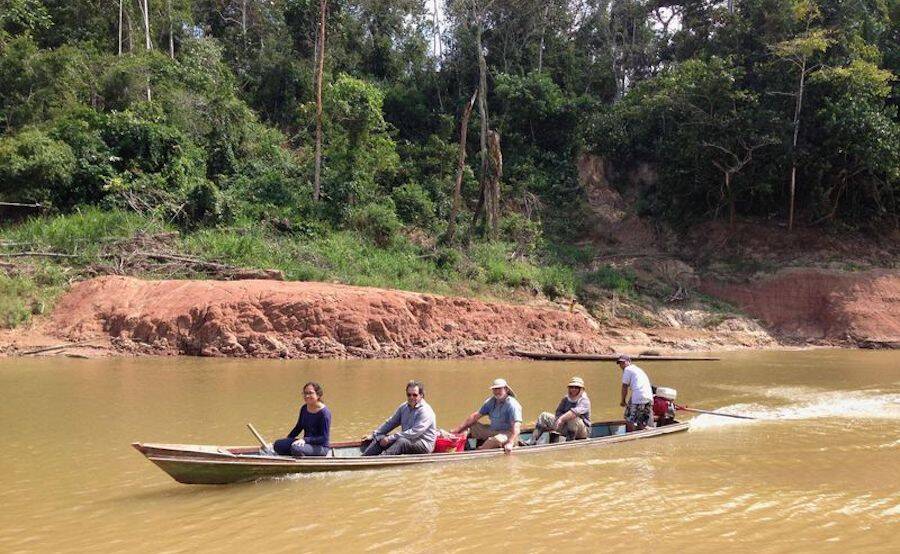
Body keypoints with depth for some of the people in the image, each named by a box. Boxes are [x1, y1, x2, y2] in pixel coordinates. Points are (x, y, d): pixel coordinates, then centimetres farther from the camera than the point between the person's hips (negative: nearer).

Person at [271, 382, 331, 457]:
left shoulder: (324, 413, -17)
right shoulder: (304, 409, 6)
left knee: (296, 448, -35)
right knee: (278, 444, -12)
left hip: (320, 447, -8)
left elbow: (324, 438, -18)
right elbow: (298, 428, 19)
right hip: (306, 442, 8)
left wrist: (305, 440, -26)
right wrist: (287, 440, 11)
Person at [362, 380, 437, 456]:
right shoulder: (404, 407, 8)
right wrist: (373, 435, 4)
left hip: (424, 445, -8)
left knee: (402, 441, -36)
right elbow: (390, 423, 15)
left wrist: (390, 438, -25)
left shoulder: (426, 411, -17)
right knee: (380, 438, -9)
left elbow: (414, 433, -25)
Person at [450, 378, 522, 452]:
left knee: (497, 440, -39)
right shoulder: (491, 402, 6)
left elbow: (516, 426, -25)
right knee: (471, 425, 4)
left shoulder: (512, 405, -16)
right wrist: (457, 429, 1)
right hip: (492, 431, 8)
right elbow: (475, 416, 7)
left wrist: (510, 443, -39)